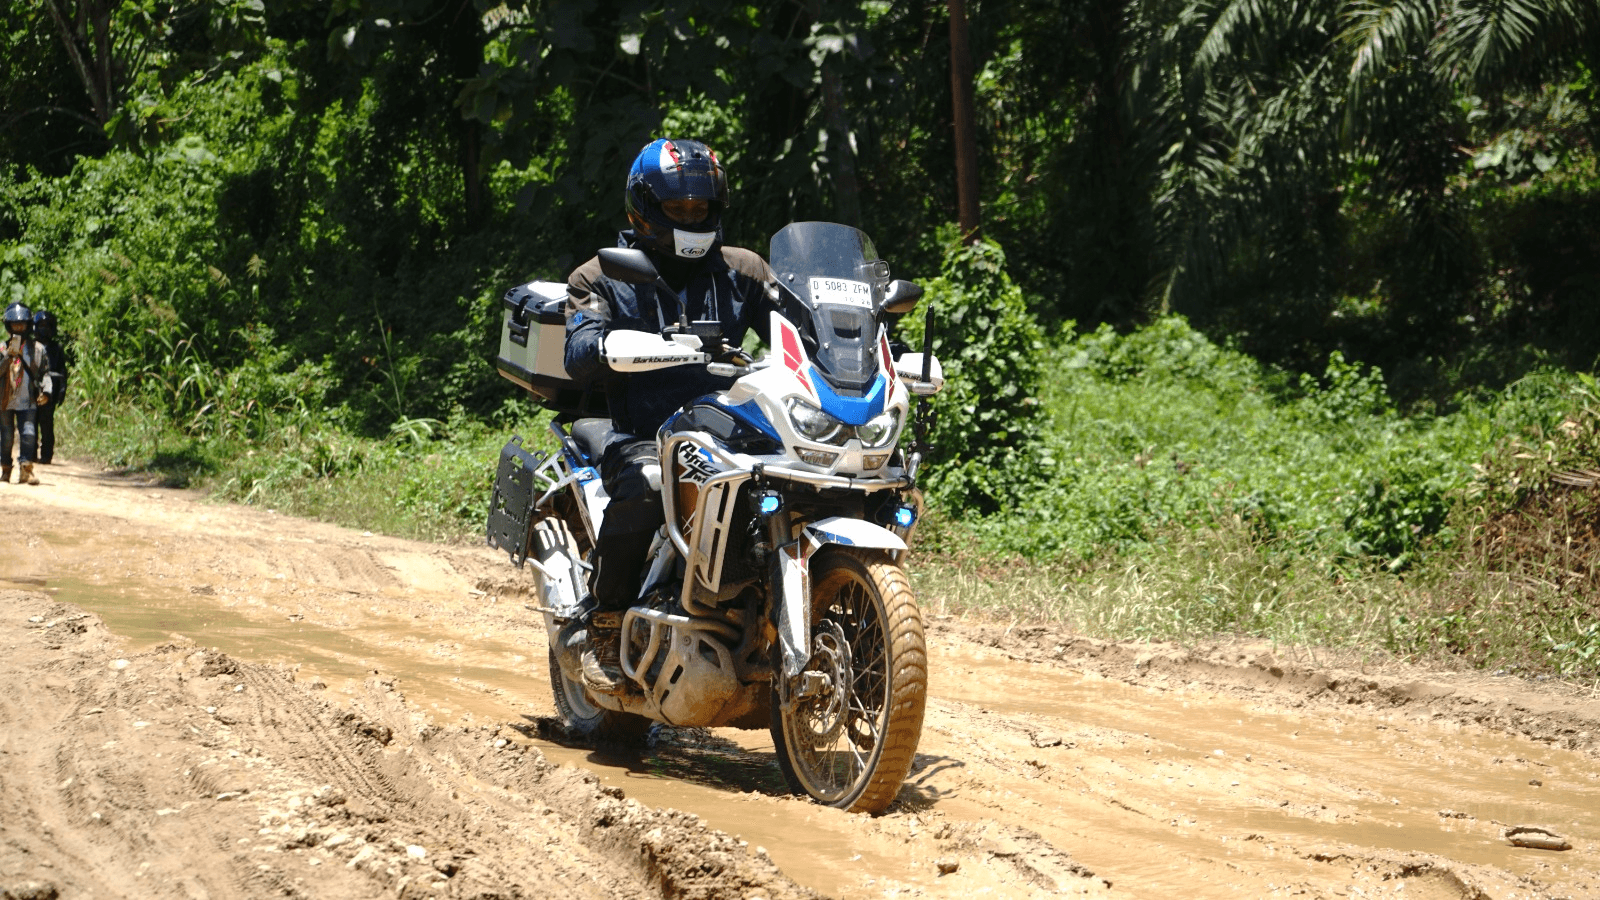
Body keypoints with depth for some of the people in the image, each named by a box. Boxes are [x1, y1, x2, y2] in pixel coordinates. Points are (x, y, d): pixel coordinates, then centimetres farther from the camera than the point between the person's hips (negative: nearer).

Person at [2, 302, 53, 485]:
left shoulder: (37, 348, 6)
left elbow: (44, 372, 8)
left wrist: (45, 391, -7)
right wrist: (8, 356, -19)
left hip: (28, 401, 0)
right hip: (5, 401, 0)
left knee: (29, 434, -13)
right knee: (6, 436, 5)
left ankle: (26, 470, -12)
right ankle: (5, 469, 18)